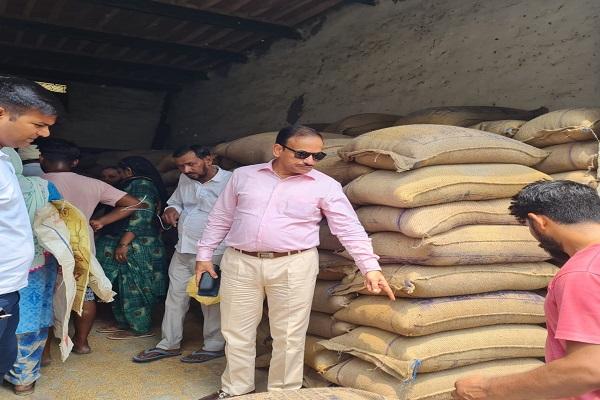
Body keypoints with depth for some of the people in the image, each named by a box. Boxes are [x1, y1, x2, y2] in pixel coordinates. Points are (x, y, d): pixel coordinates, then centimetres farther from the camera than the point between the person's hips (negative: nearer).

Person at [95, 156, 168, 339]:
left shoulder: (142, 185, -15)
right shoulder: (136, 185, 17)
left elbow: (140, 217, -23)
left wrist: (123, 244, -25)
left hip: (136, 247, -10)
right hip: (133, 246, 10)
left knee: (134, 287, -3)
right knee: (122, 286, 15)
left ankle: (140, 328, 6)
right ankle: (124, 322, 24)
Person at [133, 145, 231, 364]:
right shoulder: (185, 179, 9)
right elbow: (176, 201, 25)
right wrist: (172, 210, 1)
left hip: (212, 254, -7)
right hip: (183, 250, 7)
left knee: (211, 300, 5)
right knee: (175, 297, 14)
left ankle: (214, 346, 23)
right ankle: (169, 344, 29)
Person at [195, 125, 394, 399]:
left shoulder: (325, 186, -2)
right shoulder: (243, 175, 5)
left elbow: (350, 229, -4)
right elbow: (220, 218, 12)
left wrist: (370, 268, -12)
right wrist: (204, 255, 10)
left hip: (293, 266, -2)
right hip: (240, 264, 3)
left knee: (288, 336, 6)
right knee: (236, 331, 12)